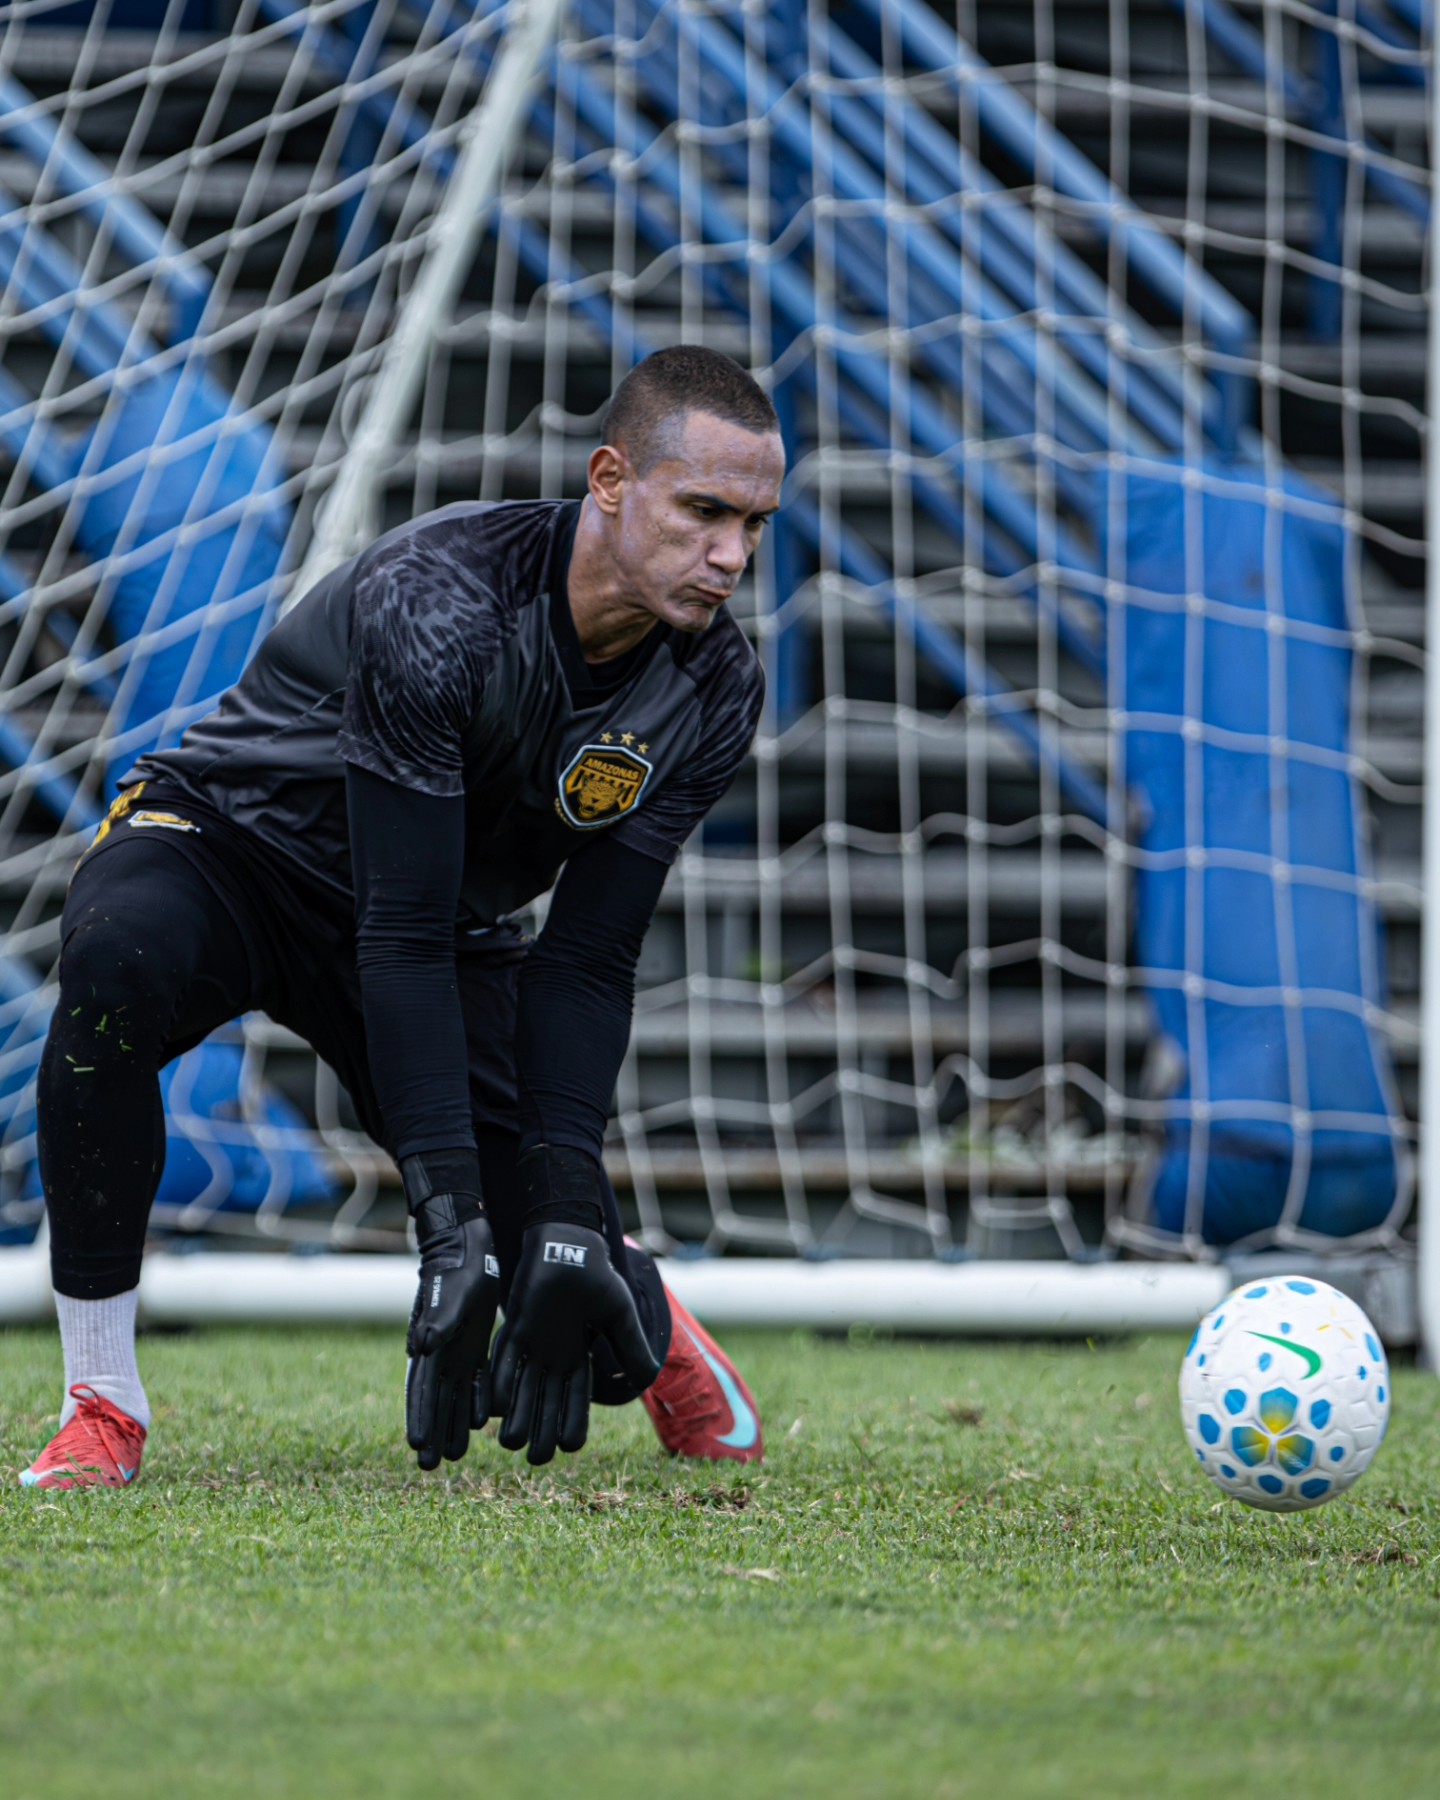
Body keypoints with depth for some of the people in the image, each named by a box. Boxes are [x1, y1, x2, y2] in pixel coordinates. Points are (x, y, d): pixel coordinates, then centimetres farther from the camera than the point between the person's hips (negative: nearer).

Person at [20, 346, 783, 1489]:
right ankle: (101, 1397, -28)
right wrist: (448, 1218, -37)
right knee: (121, 958, -41)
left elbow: (588, 963, -12)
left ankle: (635, 1306, 31)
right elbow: (402, 938, -33)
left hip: (451, 923, 4)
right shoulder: (438, 602, -33)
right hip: (229, 844, -4)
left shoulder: (716, 690, -15)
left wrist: (566, 1206, -23)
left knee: (569, 1296, -10)